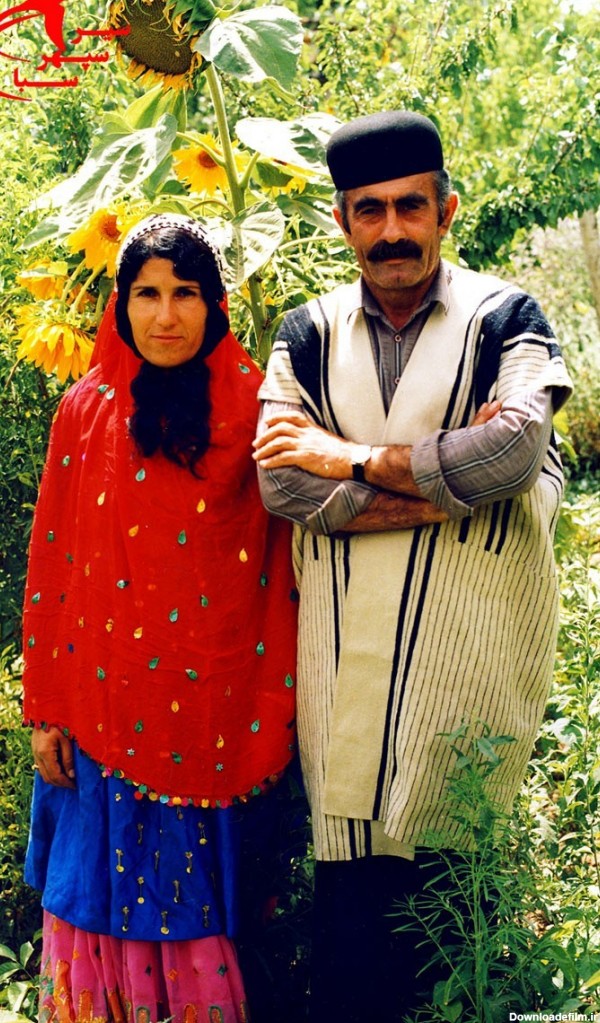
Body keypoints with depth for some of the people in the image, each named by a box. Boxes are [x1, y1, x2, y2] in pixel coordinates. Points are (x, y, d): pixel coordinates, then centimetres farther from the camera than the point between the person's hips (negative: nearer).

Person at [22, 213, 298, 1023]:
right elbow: (52, 565, 2)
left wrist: (273, 719, -5)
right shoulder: (87, 410, 0)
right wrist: (45, 710, 1)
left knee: (198, 892, 11)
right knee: (103, 889, 13)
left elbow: (279, 567, -4)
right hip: (106, 703, 2)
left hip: (212, 705, -1)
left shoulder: (252, 410, -4)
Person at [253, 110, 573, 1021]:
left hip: (471, 643, -2)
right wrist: (453, 480, -11)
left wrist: (353, 457, -9)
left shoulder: (502, 317, 4)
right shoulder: (309, 334, 10)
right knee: (351, 882, 3)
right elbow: (282, 481, -4)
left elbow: (517, 448, -15)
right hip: (346, 650, 2)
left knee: (454, 870, 1)